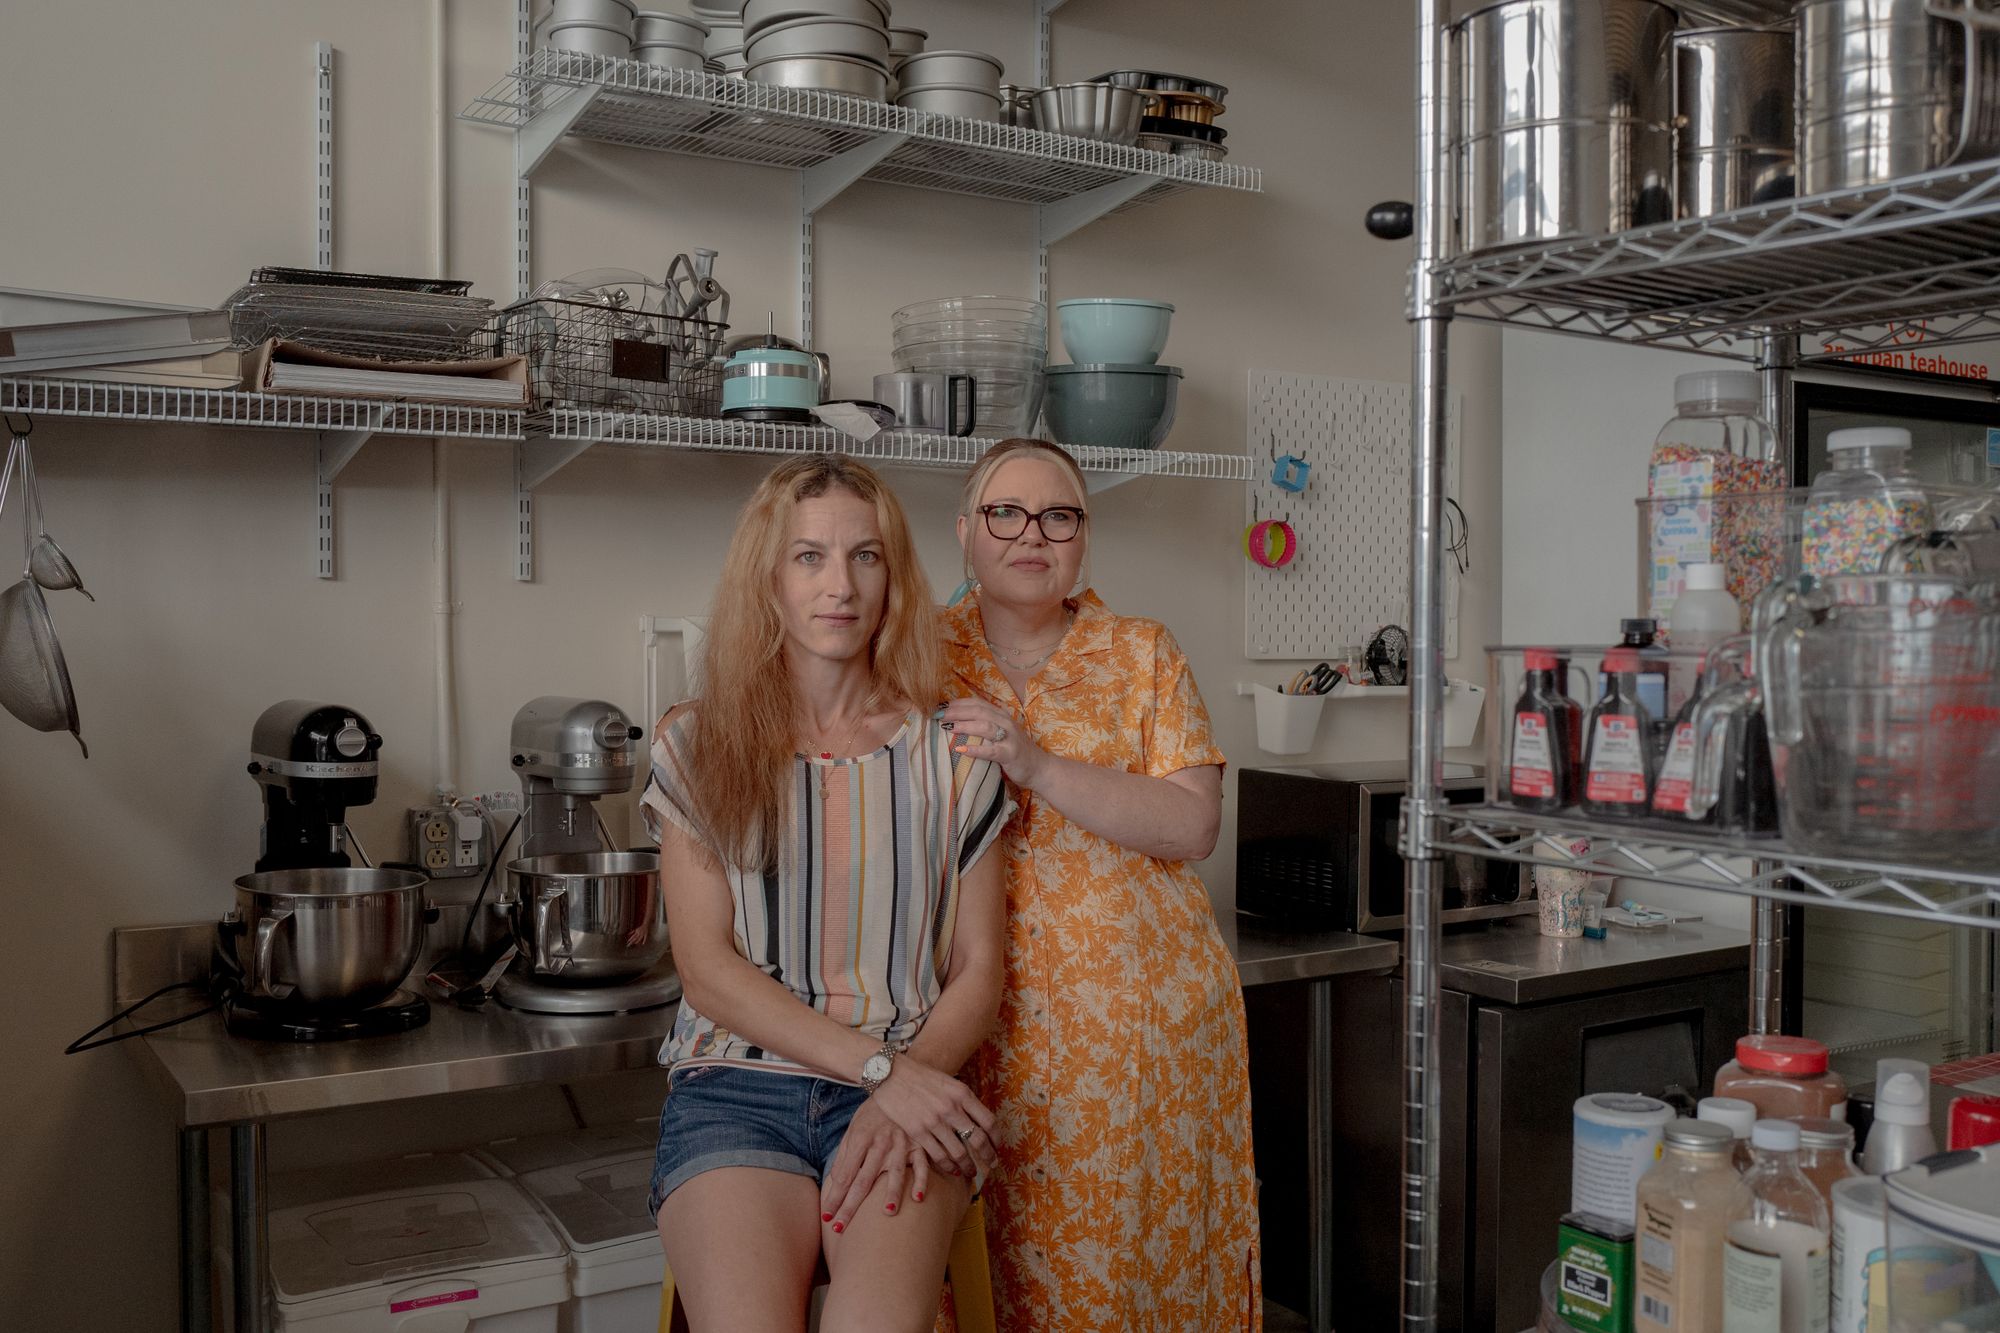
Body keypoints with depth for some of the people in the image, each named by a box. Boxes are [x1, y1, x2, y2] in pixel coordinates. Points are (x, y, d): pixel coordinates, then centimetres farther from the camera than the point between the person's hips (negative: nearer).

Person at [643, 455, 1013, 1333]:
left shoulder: (947, 752, 8)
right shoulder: (697, 748, 6)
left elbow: (978, 969, 7)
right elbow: (708, 971, -1)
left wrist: (903, 1096, -12)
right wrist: (882, 1067, -12)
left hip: (911, 1087, 0)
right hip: (735, 1087, 0)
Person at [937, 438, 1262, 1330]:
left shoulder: (1143, 653, 4)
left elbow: (1193, 826, -8)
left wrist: (1036, 765, -17)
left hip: (1147, 1013, 0)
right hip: (994, 1015, 0)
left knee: (1150, 1242, 4)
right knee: (1007, 1260, 2)